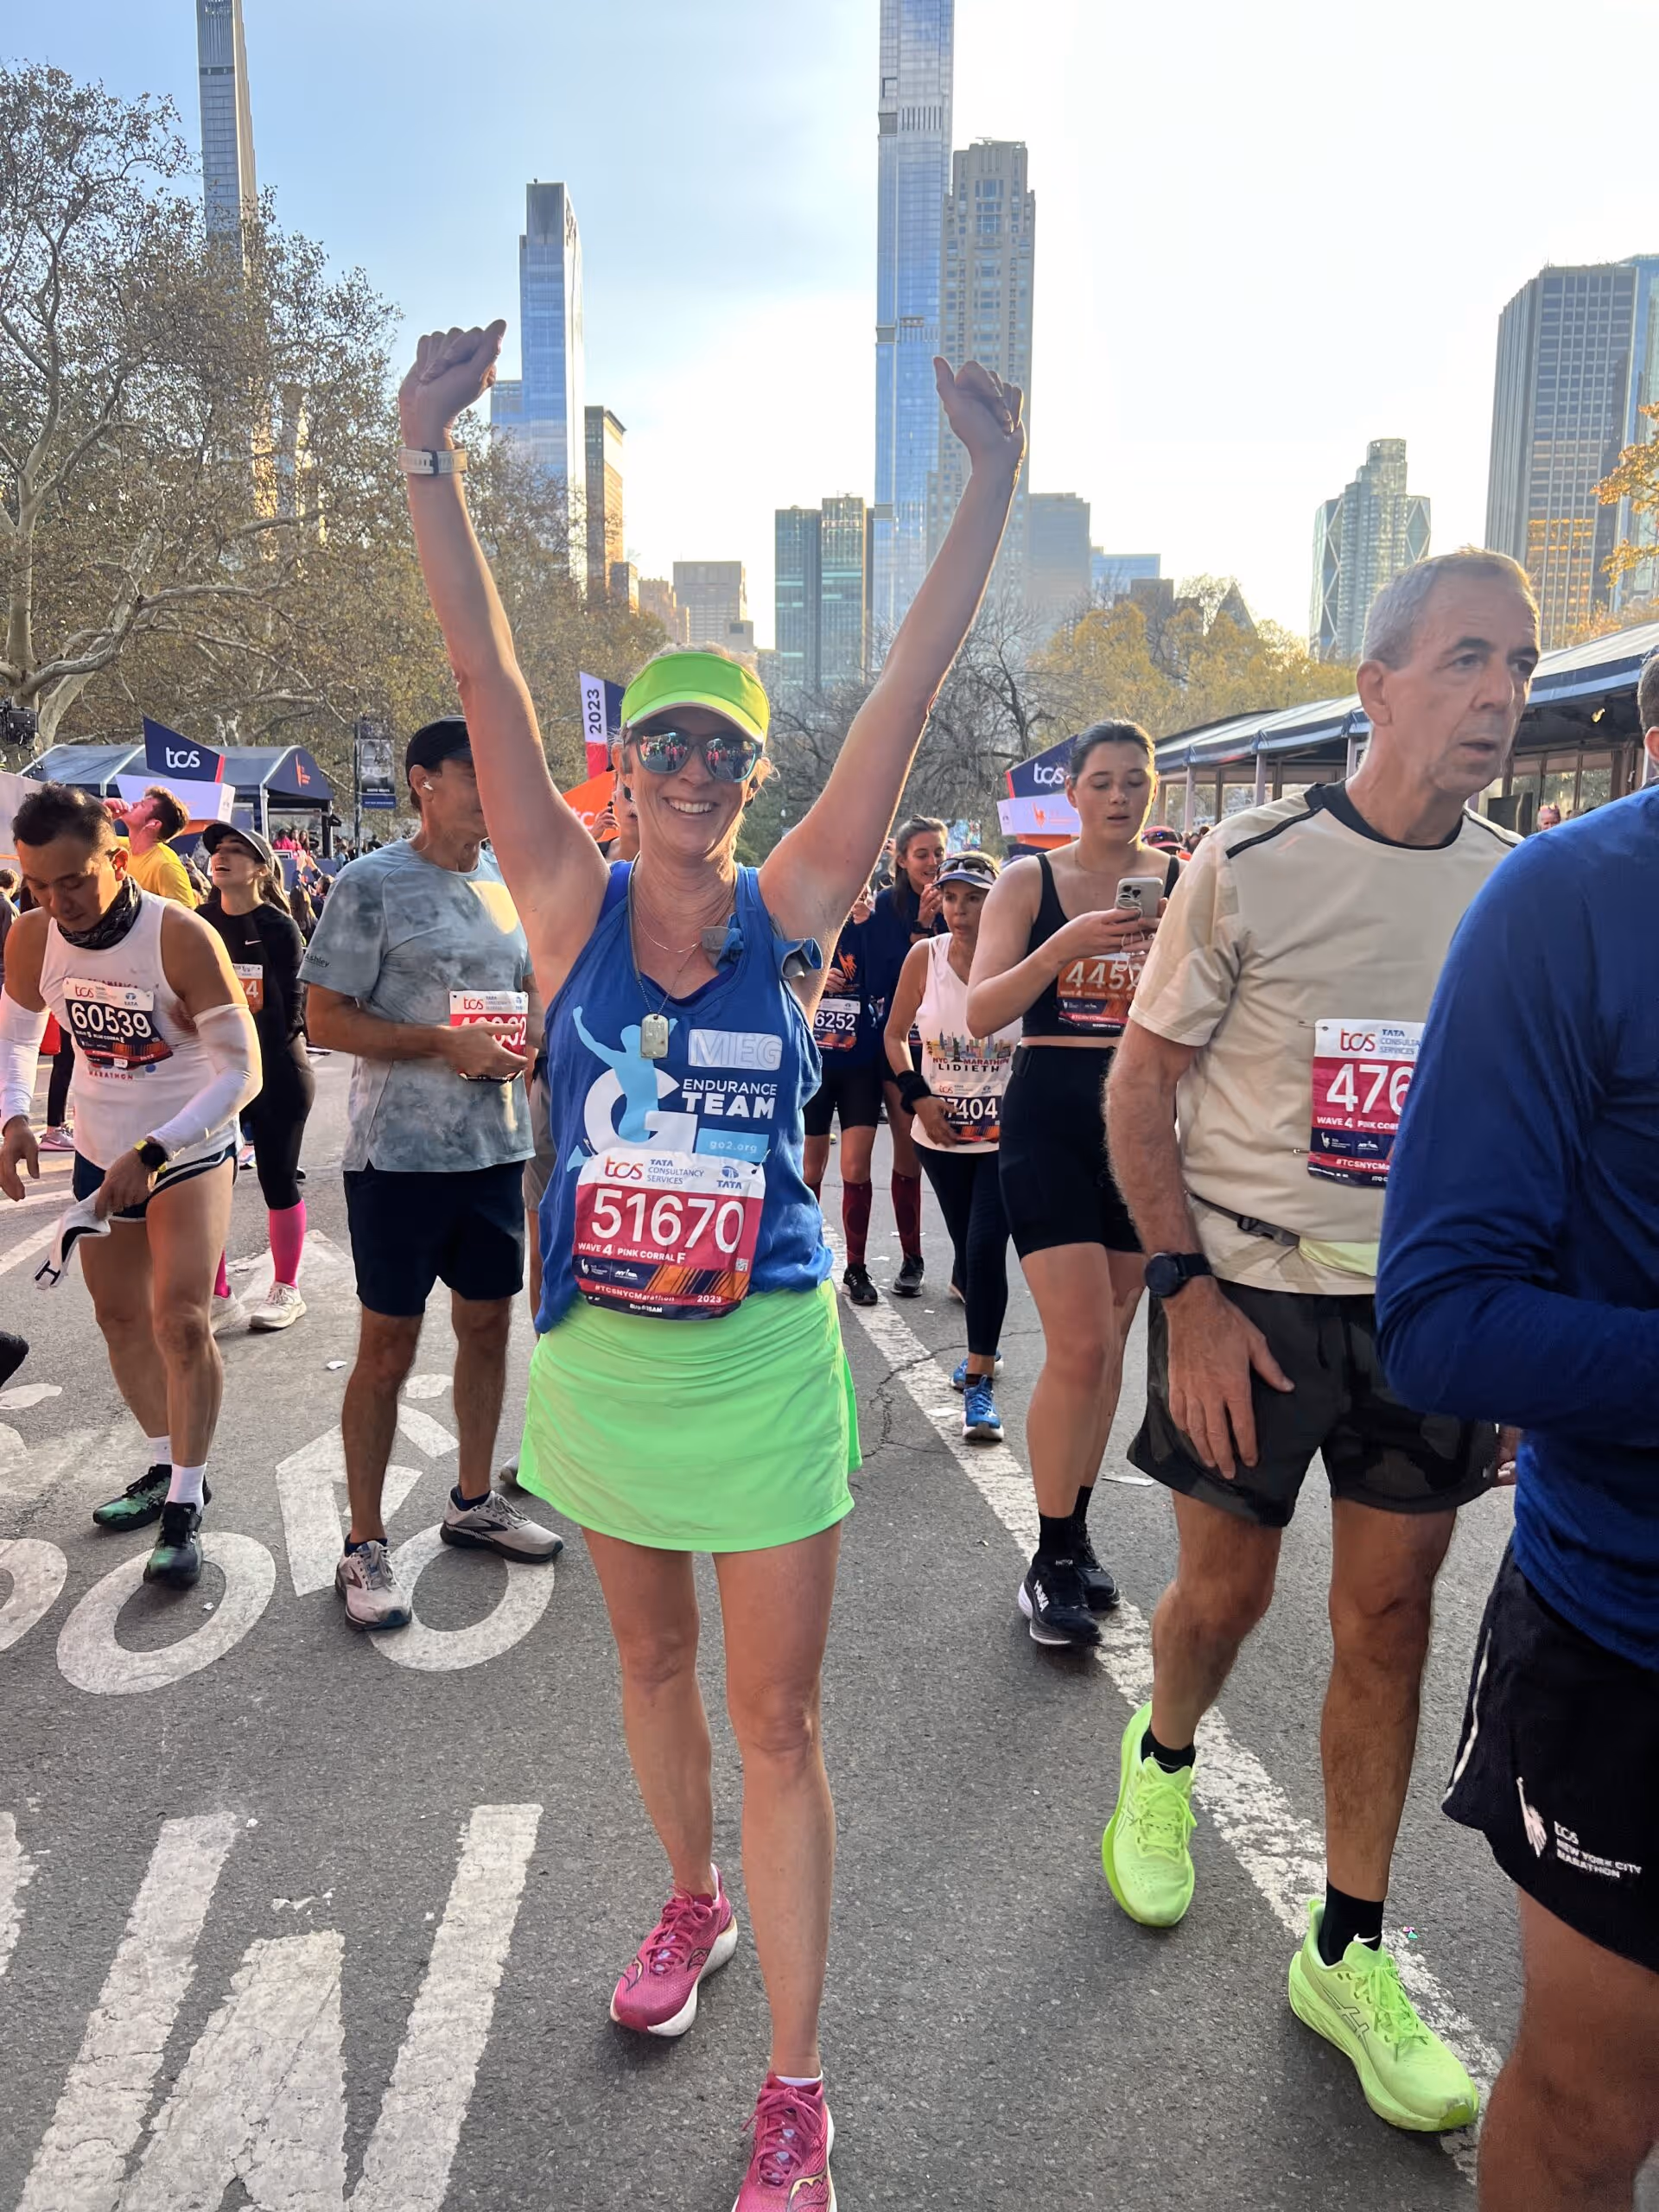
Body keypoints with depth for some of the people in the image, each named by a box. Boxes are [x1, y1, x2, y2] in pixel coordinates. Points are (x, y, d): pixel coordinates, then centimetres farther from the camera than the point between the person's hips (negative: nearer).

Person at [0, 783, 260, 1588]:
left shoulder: (181, 937, -26)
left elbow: (240, 1070, -23)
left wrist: (151, 1153, -28)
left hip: (189, 1151, -6)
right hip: (98, 1152, 6)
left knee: (180, 1321, -14)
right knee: (119, 1317, 15)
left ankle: (185, 1507, 0)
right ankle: (168, 1467, 34)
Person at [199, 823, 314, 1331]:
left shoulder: (279, 928, -7)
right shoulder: (200, 924, 5)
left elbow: (289, 1008, -10)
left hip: (275, 1072, -4)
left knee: (277, 1179, 5)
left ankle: (286, 1289, 18)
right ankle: (215, 1292, 17)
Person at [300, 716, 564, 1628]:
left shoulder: (510, 886, 10)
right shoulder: (371, 886, -8)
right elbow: (327, 1017, -11)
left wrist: (529, 1036, -2)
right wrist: (449, 1043, -20)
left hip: (496, 1146, 6)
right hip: (401, 1153, -6)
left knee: (488, 1323, 15)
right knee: (388, 1347, 2)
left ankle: (473, 1501, 33)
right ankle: (365, 1546, 15)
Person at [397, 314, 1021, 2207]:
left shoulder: (792, 909, -5)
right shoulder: (571, 903, -4)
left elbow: (912, 687, -11)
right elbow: (483, 675, -11)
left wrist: (990, 487, -17)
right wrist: (427, 457, -18)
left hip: (764, 1356, -2)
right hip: (598, 1354, 2)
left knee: (775, 1718, 6)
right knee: (649, 1660, 23)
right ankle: (692, 1904, 50)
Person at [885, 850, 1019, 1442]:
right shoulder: (925, 956, -3)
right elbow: (895, 1034, 8)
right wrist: (918, 1096, -4)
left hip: (1006, 1130, -3)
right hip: (941, 1131, 3)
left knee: (986, 1248, -12)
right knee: (966, 1249, 14)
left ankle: (979, 1381, -2)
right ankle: (984, 1348, 36)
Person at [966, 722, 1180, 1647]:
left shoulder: (1185, 884, 5)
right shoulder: (1031, 881, 0)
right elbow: (982, 1013, -10)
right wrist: (1063, 946, -23)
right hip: (1051, 1120, -3)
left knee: (1108, 1344, 11)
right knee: (1079, 1346, -9)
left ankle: (1077, 1536, 28)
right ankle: (1050, 1563, 8)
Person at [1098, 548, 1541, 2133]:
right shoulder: (1253, 866, -10)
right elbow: (1139, 1090, -7)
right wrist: (1187, 1293, -14)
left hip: (1430, 1305, 4)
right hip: (1252, 1292, -3)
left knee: (1390, 1617, 9)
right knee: (1223, 1591, 9)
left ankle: (1346, 1957, 26)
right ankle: (1161, 1761, 43)